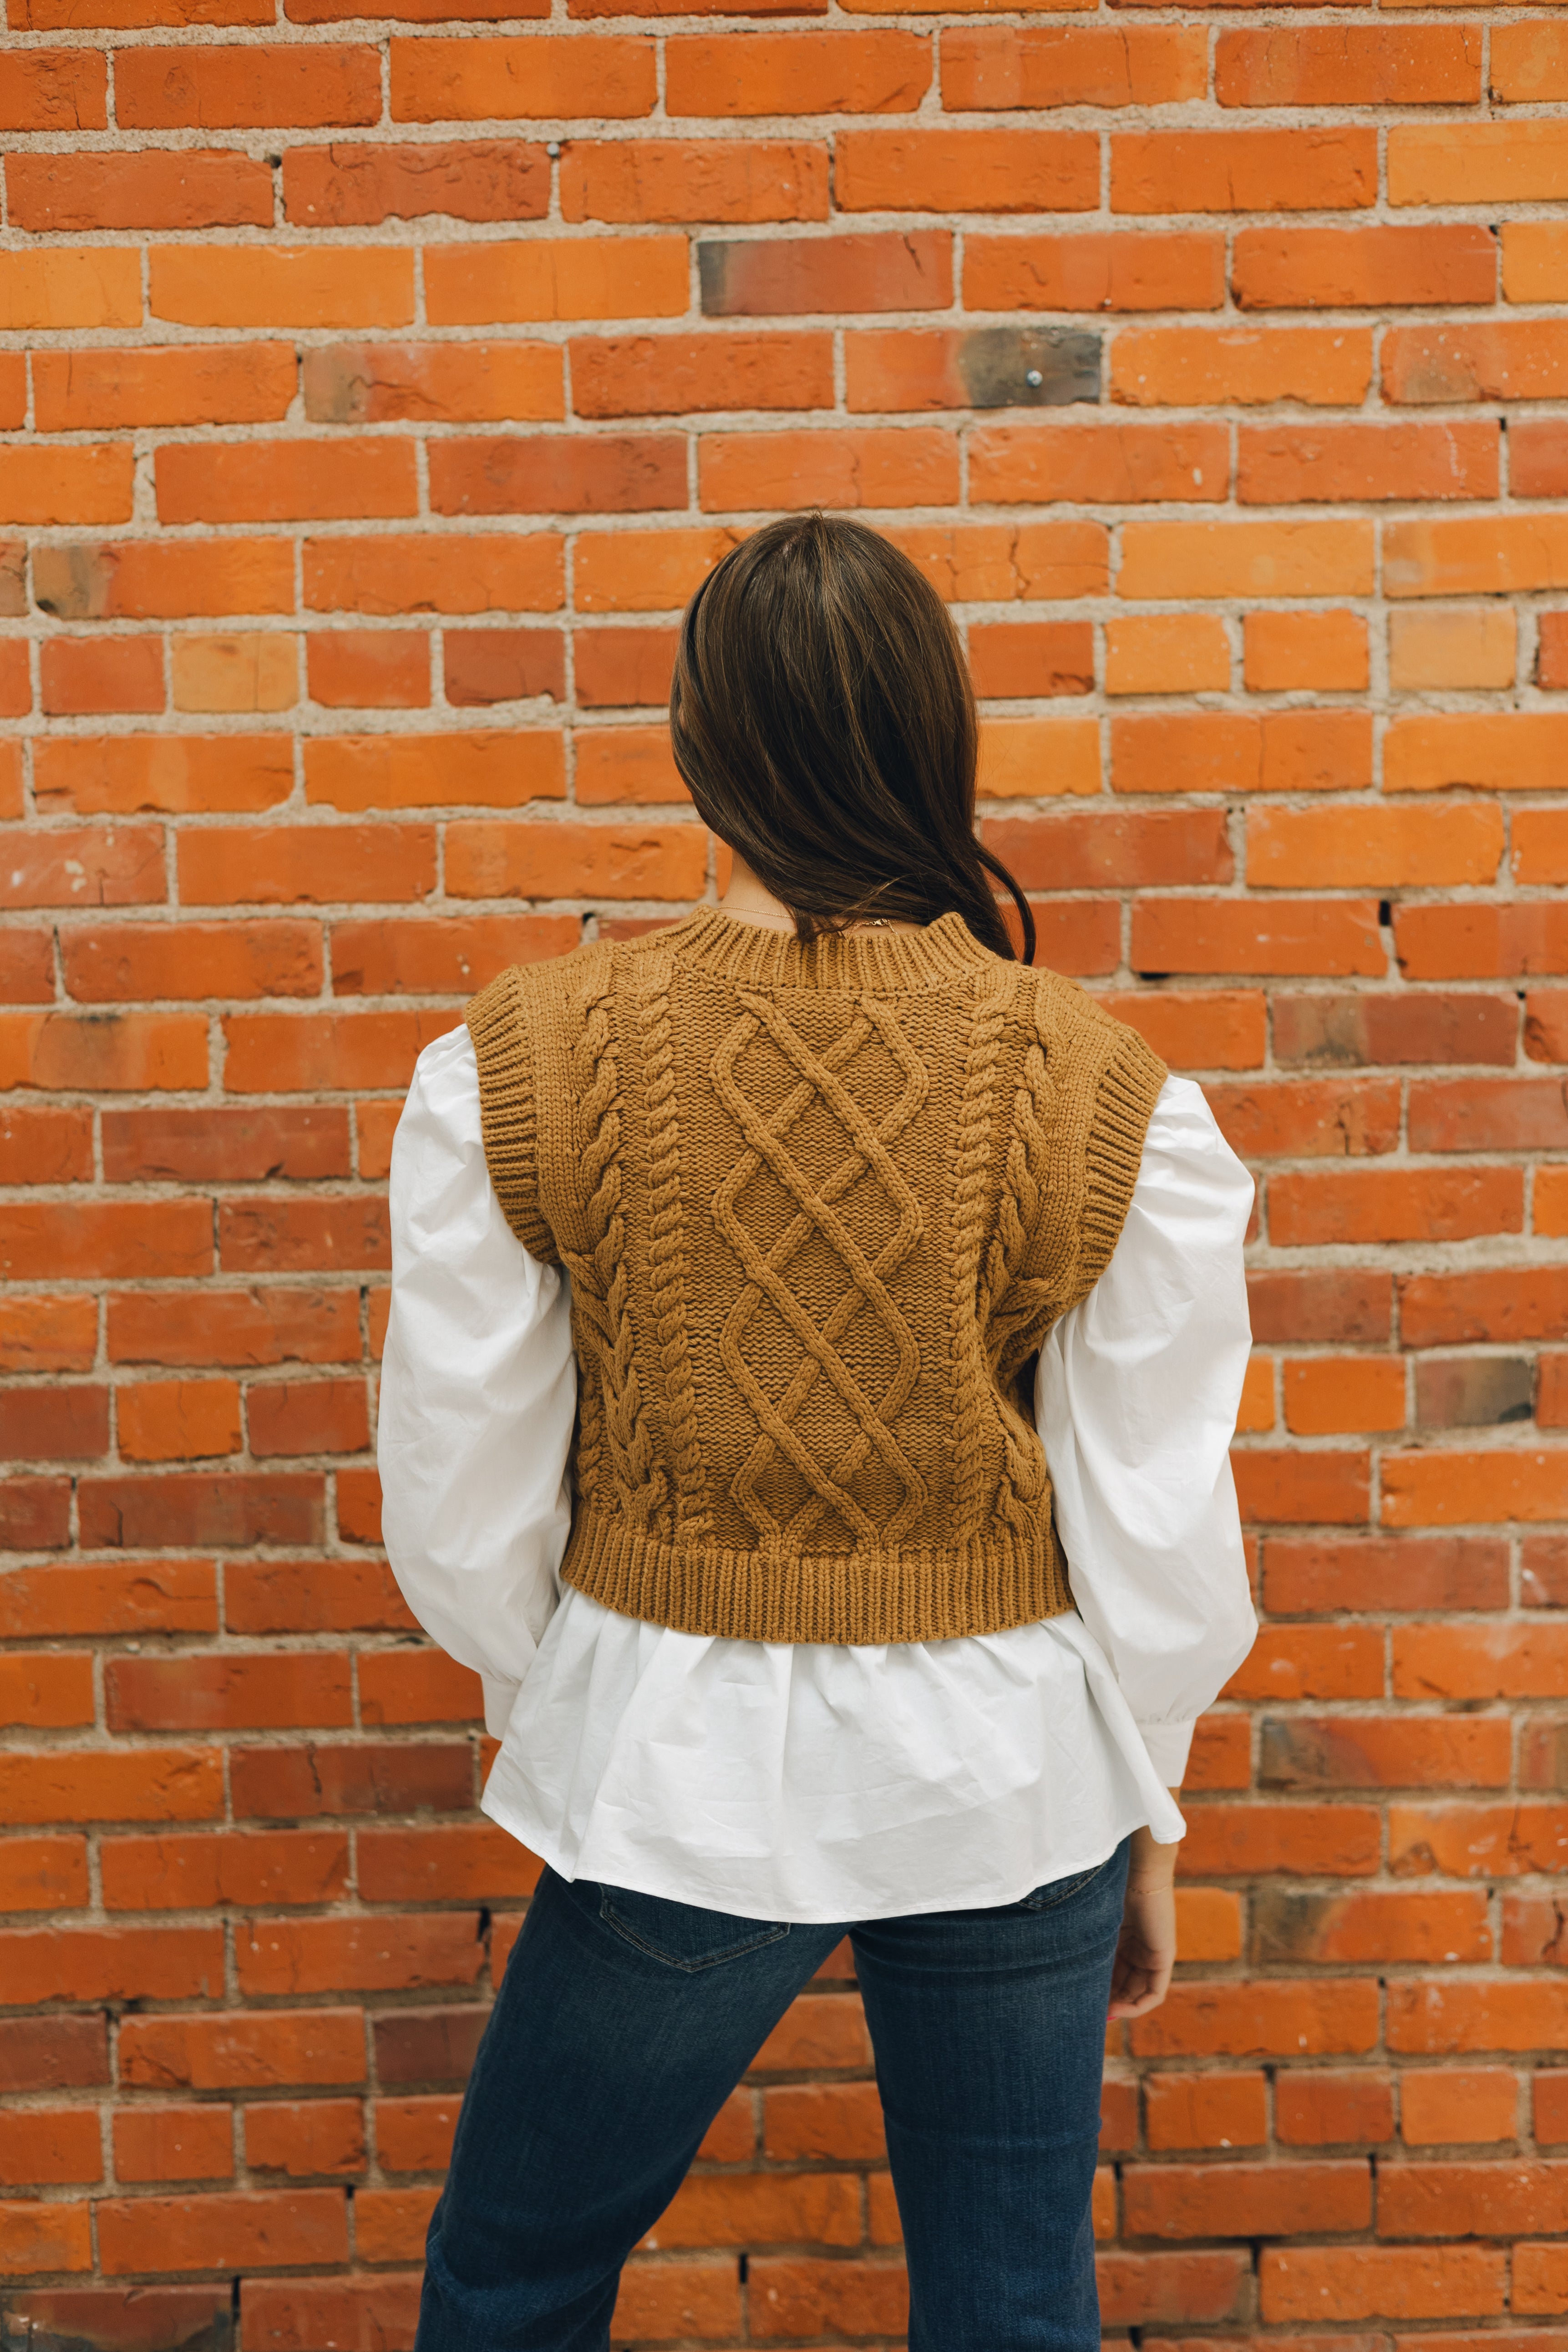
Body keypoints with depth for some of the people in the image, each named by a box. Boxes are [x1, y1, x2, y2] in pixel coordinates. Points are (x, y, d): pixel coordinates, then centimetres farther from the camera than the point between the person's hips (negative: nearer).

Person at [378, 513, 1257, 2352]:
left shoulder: (514, 1072, -13)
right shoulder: (1112, 1105, -13)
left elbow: (460, 1515, -5)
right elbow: (1158, 1532, -6)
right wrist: (1146, 1812, 11)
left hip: (681, 1778, 0)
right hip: (1007, 1780, 1)